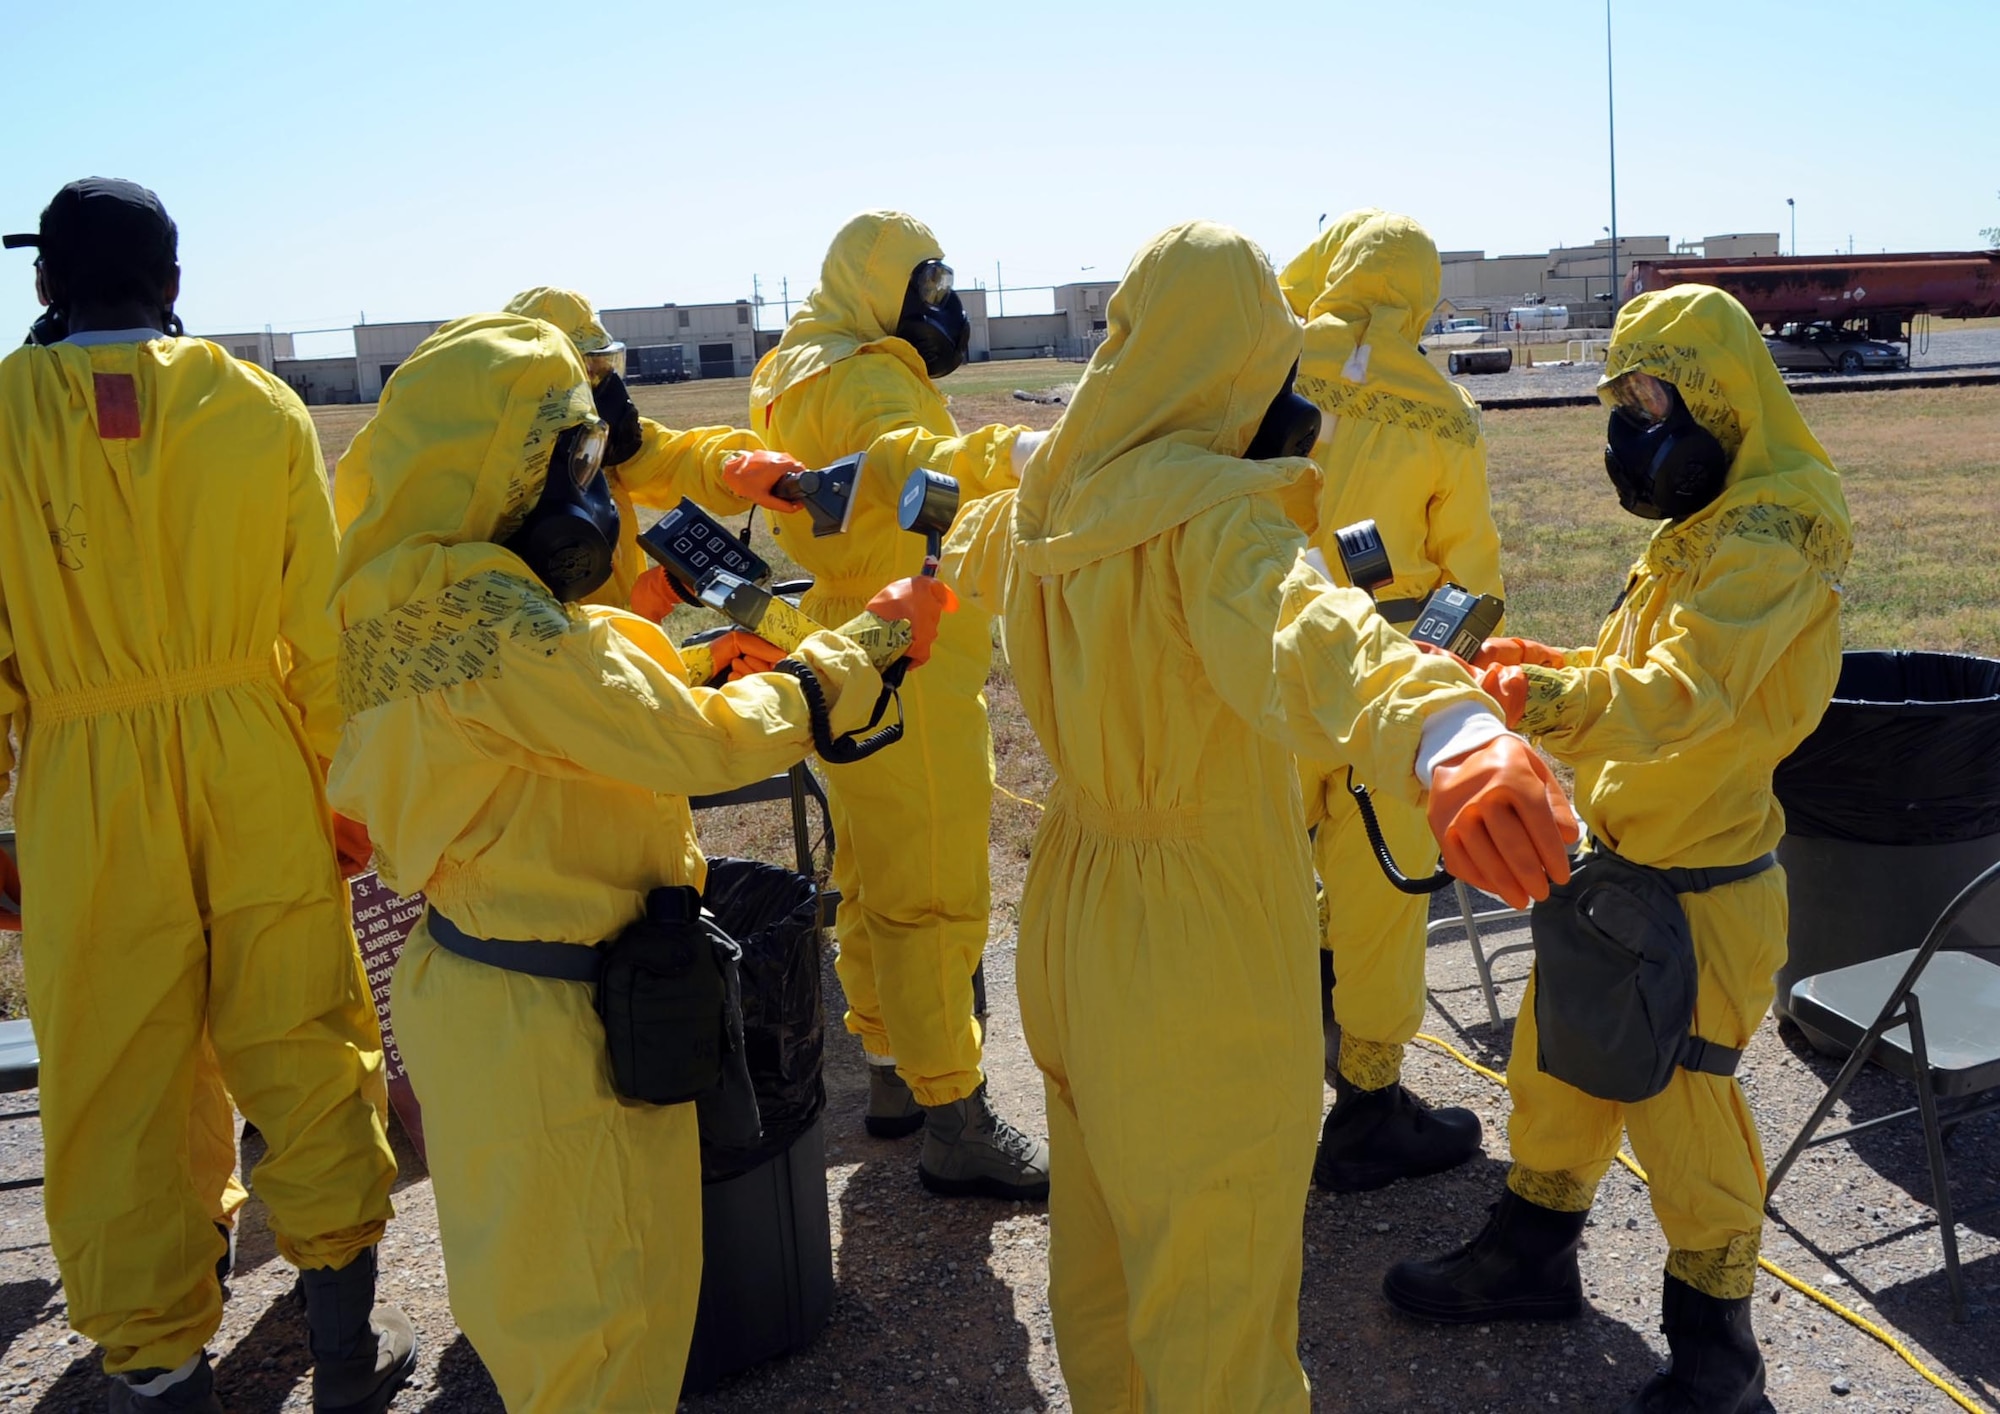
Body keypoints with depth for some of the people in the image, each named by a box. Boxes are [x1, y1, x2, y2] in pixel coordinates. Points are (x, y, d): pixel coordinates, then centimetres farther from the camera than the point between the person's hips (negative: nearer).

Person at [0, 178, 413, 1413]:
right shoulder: (259, 406, -2)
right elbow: (322, 626, -2)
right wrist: (350, 790, 7)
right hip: (257, 779, 1)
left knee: (119, 1081, 12)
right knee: (303, 1046, 12)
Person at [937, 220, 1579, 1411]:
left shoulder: (1048, 495, -1)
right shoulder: (1214, 509, -25)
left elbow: (968, 561, 24)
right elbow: (1303, 636, -48)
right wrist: (1449, 733, -66)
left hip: (1076, 909, 9)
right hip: (1206, 947, -8)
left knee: (1104, 1209, 29)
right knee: (1212, 1276, 9)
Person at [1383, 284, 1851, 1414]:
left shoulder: (1767, 542, -20)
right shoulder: (1704, 526, 11)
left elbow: (1680, 697, -34)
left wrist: (1536, 699, -43)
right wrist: (1546, 663, 2)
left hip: (1697, 886, -9)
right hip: (1616, 857, 9)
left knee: (1679, 1105, 3)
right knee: (1558, 1062, 18)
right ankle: (1534, 1254, 38)